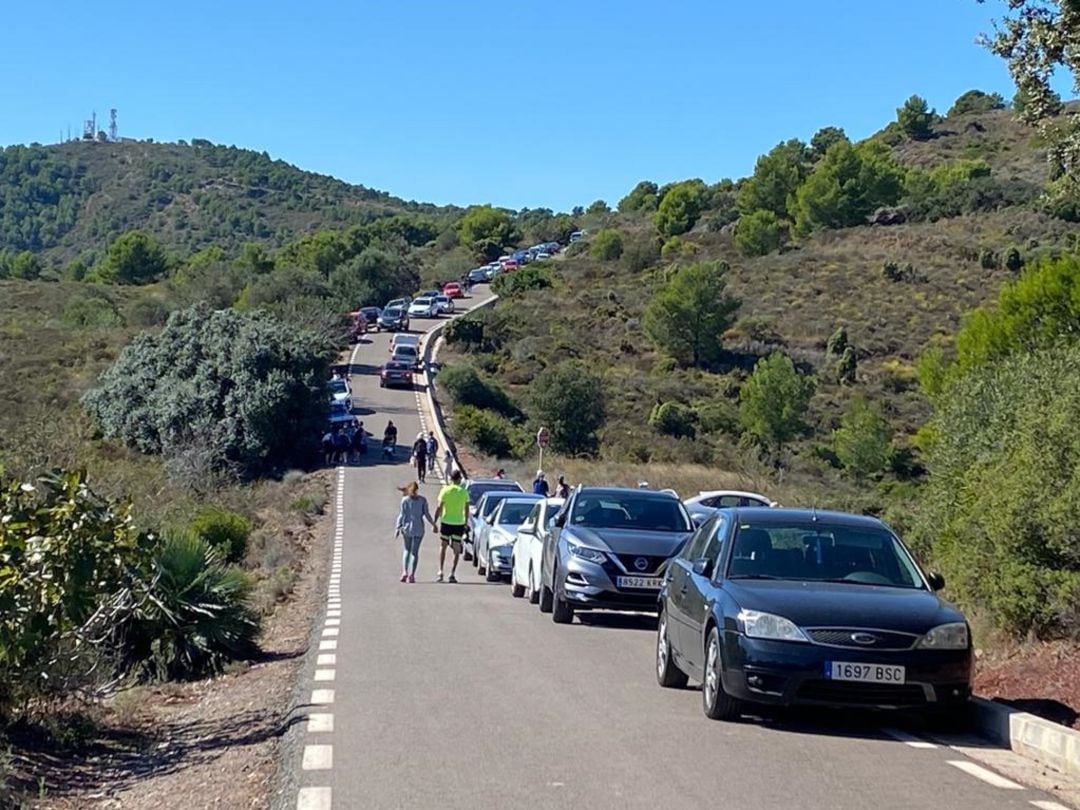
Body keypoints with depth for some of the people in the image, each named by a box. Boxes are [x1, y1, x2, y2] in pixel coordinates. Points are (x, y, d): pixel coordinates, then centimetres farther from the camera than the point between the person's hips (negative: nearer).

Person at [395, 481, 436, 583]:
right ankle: (412, 575, -3)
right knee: (415, 552, 5)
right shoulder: (422, 500, -1)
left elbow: (401, 515, -4)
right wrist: (433, 524, 11)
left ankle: (404, 572, 1)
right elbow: (426, 514, -1)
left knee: (407, 550, 15)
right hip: (418, 529, 0)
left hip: (407, 528, 0)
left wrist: (397, 528, 1)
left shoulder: (405, 500, -2)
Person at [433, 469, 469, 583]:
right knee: (457, 550, 7)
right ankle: (452, 574, 1)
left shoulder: (445, 490, -5)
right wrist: (466, 522, 18)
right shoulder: (464, 492, -1)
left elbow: (439, 508, -7)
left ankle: (441, 572, 6)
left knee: (443, 546, 14)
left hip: (446, 522, -1)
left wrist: (435, 522, -1)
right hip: (459, 523, 1)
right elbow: (466, 509, 5)